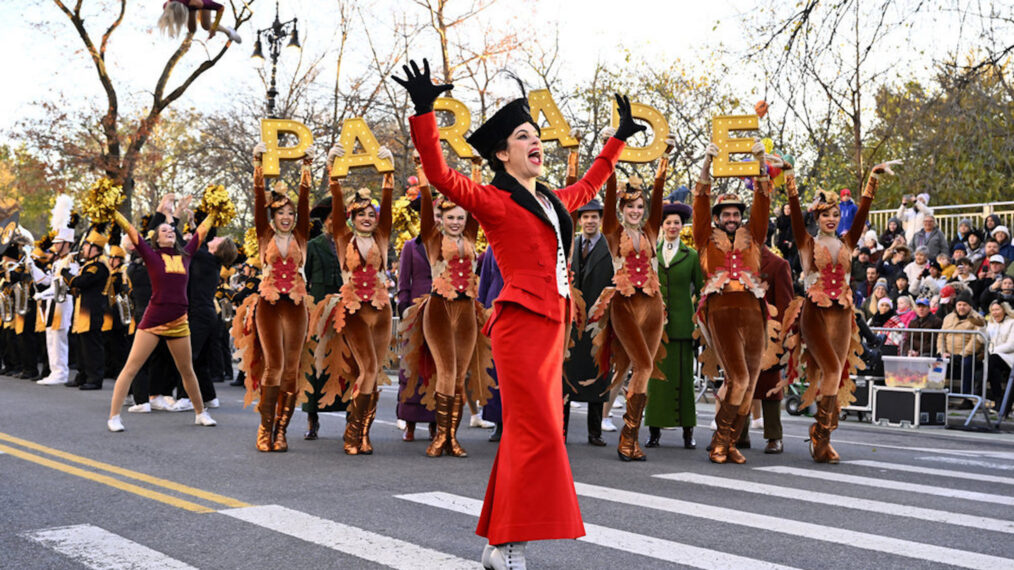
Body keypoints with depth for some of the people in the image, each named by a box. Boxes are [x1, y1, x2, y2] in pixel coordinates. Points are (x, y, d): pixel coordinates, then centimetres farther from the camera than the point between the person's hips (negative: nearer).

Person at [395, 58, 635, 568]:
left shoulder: (552, 202, 20)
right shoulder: (491, 201, -2)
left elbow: (587, 186, 40)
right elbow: (440, 175, -16)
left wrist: (619, 138, 47)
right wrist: (423, 112, -24)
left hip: (552, 325, 8)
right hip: (521, 322, -8)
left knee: (526, 436, 7)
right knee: (536, 433, -13)